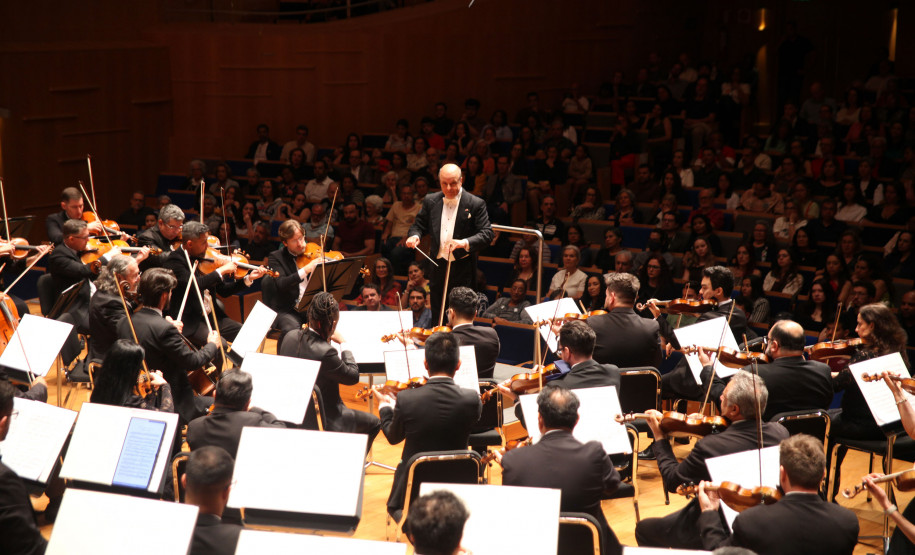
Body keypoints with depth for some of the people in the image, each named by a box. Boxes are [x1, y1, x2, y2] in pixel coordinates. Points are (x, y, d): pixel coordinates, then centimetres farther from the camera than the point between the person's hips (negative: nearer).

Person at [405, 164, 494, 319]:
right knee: (436, 313, 11)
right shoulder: (430, 201, 6)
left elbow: (487, 233, -11)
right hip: (438, 266, 4)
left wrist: (465, 242, -28)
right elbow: (419, 224, 13)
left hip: (462, 269, -4)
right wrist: (414, 235, -11)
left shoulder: (476, 204, -6)